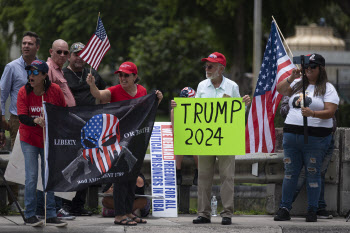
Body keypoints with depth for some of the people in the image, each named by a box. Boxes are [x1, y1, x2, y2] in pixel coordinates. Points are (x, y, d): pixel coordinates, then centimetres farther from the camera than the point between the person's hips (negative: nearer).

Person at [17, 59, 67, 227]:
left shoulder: (55, 91, -8)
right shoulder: (24, 92, -10)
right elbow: (21, 117, -17)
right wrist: (36, 121, -35)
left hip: (49, 139, 2)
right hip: (29, 139, -1)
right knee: (31, 177, -5)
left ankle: (50, 215, 12)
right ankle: (30, 215, 2)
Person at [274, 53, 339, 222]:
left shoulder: (327, 88, 0)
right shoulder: (298, 84, 16)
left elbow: (330, 112, -10)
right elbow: (280, 89, 9)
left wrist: (312, 113, -25)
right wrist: (292, 77, -3)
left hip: (315, 138, -4)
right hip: (291, 133, 5)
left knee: (313, 174, -2)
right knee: (290, 173, 4)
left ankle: (312, 211, 5)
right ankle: (284, 209, 7)